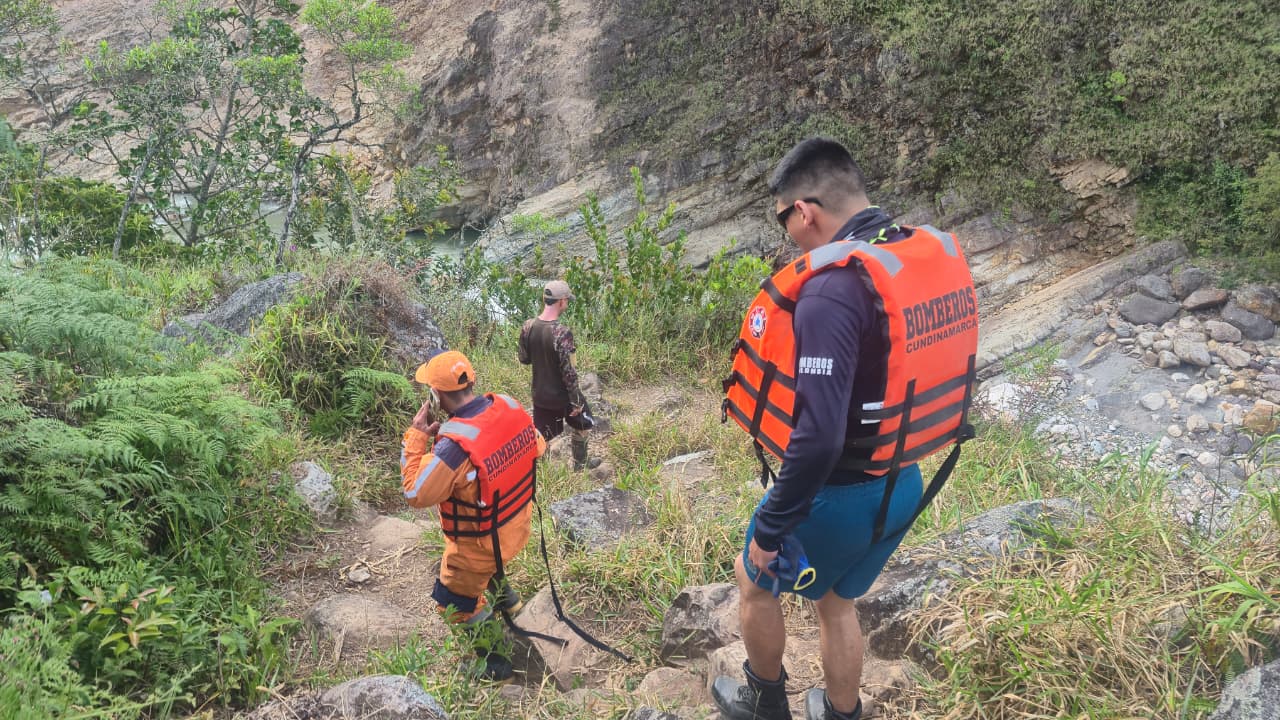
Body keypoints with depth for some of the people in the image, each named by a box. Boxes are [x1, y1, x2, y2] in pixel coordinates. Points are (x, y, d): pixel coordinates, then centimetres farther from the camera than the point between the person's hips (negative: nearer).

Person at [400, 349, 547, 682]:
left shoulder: (455, 446, -37)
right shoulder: (510, 406, -17)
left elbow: (415, 494, -26)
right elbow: (537, 447, 1)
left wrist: (416, 436, -21)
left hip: (480, 542, -7)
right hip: (517, 526, 7)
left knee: (457, 604, 19)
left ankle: (496, 663, 31)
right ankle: (506, 598, 56)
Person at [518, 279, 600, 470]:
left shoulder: (528, 326, -9)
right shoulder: (562, 333, -29)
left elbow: (524, 359, 4)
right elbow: (569, 372, -25)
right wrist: (576, 400, -14)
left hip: (540, 394, 5)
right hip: (563, 395, -5)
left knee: (540, 436, 18)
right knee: (582, 425, 23)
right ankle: (580, 464, 41)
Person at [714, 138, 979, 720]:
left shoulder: (833, 289, -29)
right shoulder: (937, 256, -3)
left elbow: (818, 436, -32)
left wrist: (770, 530, -20)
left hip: (839, 496, -7)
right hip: (903, 487, 7)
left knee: (754, 579, 23)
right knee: (836, 601, 29)